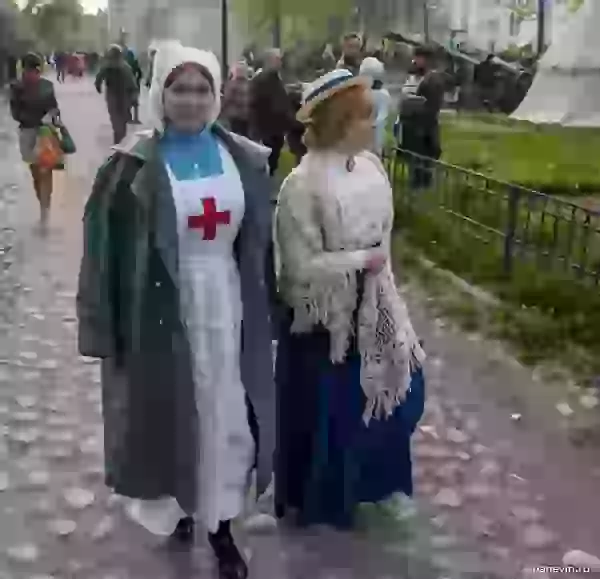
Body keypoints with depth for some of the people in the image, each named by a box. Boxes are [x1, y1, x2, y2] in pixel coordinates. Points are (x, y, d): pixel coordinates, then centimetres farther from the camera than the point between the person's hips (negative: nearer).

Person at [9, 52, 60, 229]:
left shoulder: (47, 85, -1)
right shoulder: (17, 88, -7)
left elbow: (54, 106, 8)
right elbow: (16, 113, -8)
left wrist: (51, 115, -15)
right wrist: (39, 119, -18)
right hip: (29, 133, 0)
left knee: (45, 172, -2)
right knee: (36, 173, 7)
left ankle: (44, 210, 1)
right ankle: (44, 207, 16)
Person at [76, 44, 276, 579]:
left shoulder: (244, 158, 0)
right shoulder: (134, 167, -10)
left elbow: (261, 239, 7)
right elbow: (105, 249, -8)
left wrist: (270, 308, 6)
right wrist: (104, 327, -10)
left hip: (227, 307, 3)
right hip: (162, 311, -2)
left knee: (226, 419, 9)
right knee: (169, 415, 13)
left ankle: (220, 525, 25)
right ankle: (178, 503, 38)